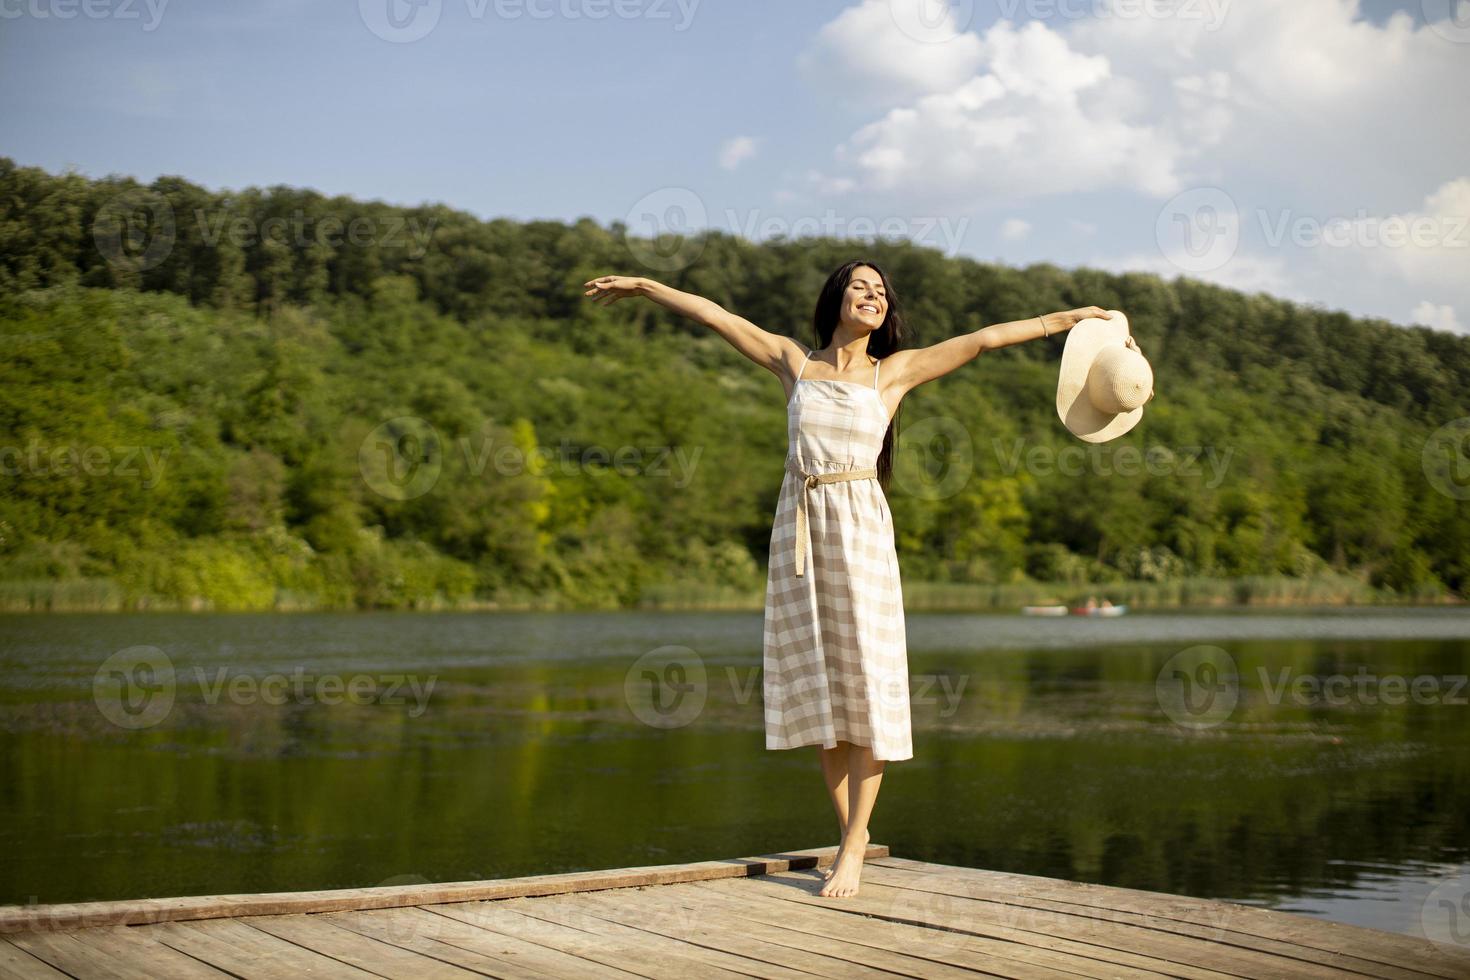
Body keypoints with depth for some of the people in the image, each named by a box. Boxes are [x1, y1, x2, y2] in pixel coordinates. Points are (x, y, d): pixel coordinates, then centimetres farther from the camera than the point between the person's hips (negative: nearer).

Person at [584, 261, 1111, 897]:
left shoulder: (897, 370, 8)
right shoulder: (793, 361, 12)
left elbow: (983, 339, 7)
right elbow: (713, 315, 16)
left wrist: (1069, 318, 6)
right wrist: (642, 285, 22)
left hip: (860, 527, -2)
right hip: (798, 526, 2)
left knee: (865, 680, -6)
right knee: (817, 681, 3)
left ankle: (854, 848, -4)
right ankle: (849, 827, 15)